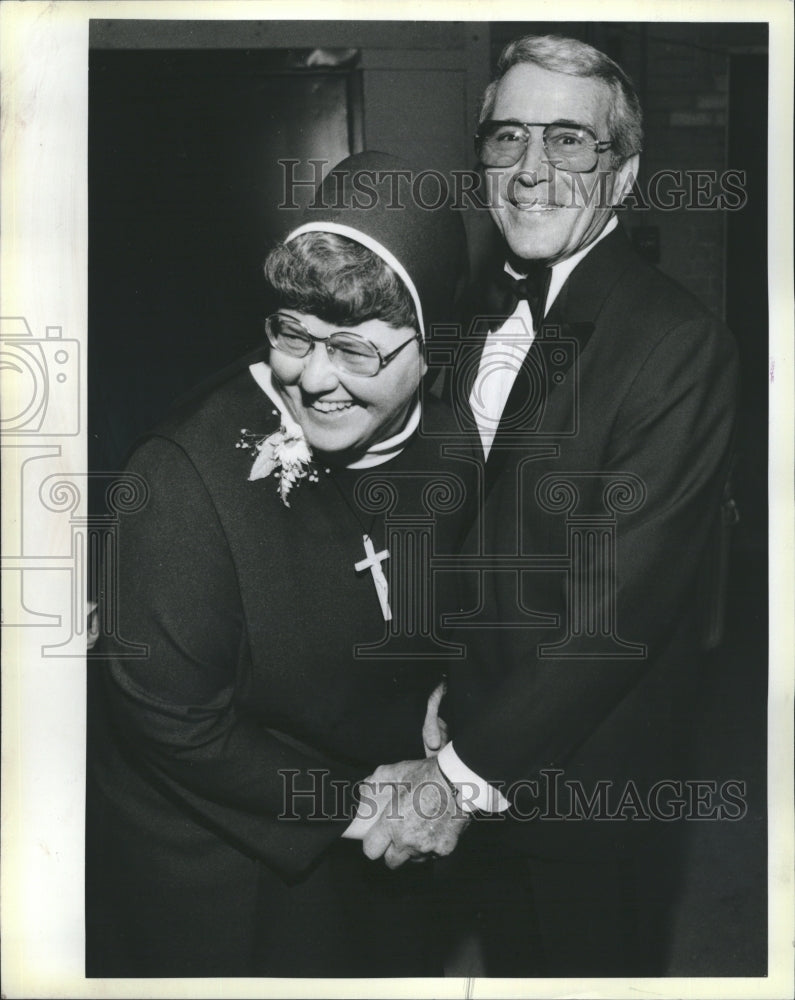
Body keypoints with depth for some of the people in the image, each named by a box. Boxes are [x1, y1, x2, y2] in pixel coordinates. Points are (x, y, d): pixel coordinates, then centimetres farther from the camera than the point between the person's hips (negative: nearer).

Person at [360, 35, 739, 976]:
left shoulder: (678, 343, -22)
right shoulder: (474, 308, 0)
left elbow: (617, 605, -26)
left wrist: (470, 769, -25)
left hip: (592, 779, -5)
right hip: (470, 748, 6)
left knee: (591, 965, 19)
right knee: (505, 960, 27)